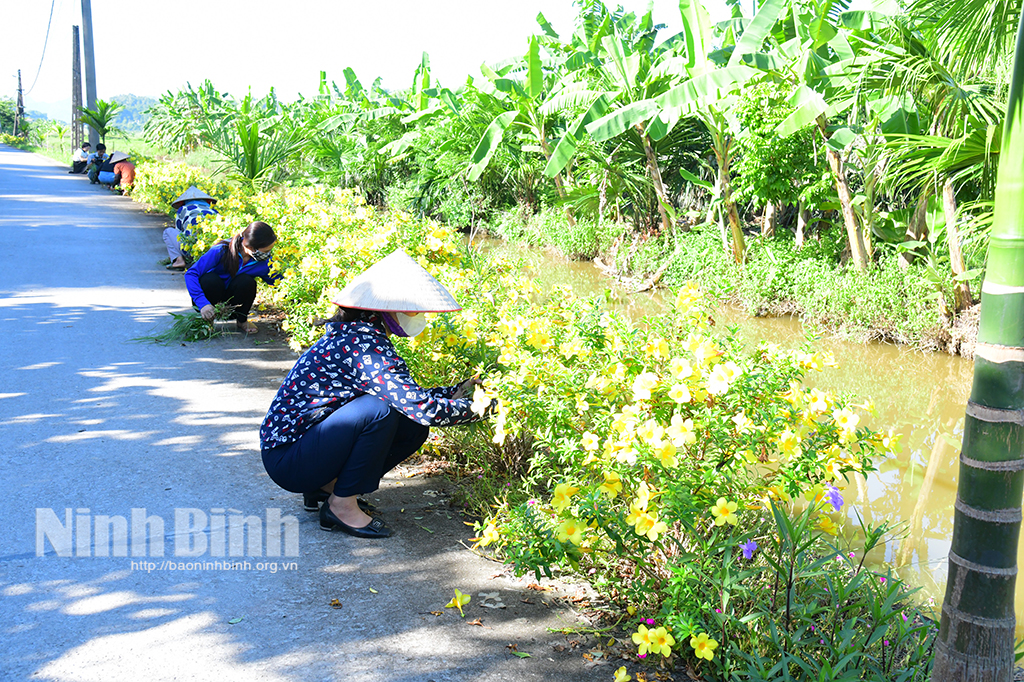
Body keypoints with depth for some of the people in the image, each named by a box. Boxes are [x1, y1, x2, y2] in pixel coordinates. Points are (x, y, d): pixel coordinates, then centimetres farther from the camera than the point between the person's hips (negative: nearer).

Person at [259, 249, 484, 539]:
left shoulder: (359, 335, 6)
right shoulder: (359, 344, -24)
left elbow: (408, 395, 13)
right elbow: (418, 405, -30)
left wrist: (459, 390, 6)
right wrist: (474, 407, -18)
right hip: (286, 459, -9)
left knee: (413, 426, 1)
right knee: (379, 410, -28)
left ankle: (328, 486, 11)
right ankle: (341, 505, -11)